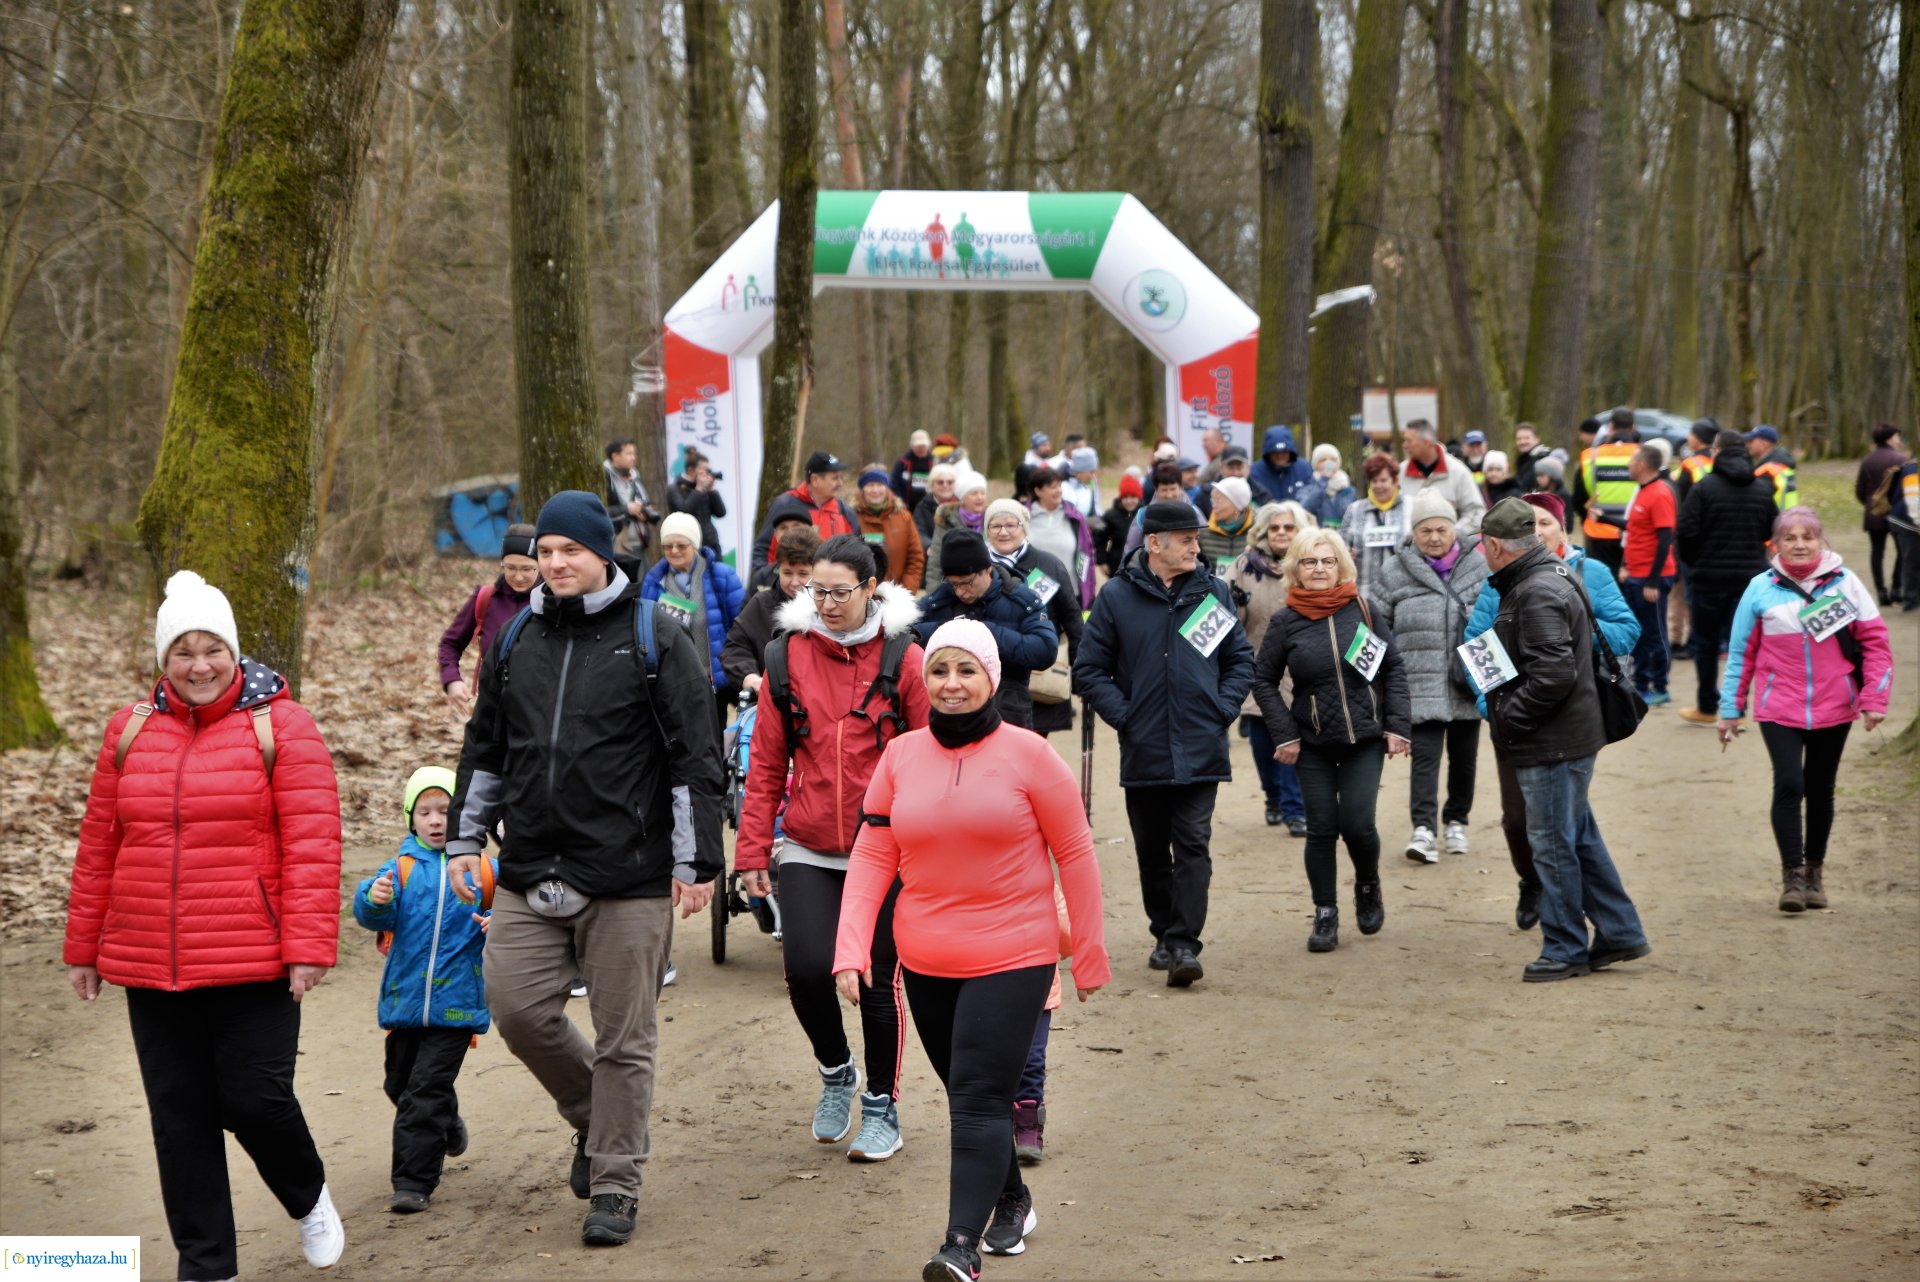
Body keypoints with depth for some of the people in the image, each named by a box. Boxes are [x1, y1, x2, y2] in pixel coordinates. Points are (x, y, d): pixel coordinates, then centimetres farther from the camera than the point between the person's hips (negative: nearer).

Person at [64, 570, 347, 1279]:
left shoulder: (280, 727, -3)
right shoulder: (130, 731, 8)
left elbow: (311, 845, -8)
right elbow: (98, 847, 12)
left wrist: (309, 946, -14)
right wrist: (83, 947, 13)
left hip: (252, 963, -4)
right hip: (151, 967, 4)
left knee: (255, 1099, -4)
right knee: (179, 1114, 7)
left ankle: (310, 1200, 27)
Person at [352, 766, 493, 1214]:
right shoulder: (402, 867, 2)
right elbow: (375, 917, -10)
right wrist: (375, 899, -33)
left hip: (456, 1003, -3)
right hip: (405, 999, 3)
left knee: (426, 1088, -9)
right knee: (400, 1083, 18)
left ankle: (415, 1182, -3)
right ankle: (448, 1125, 47)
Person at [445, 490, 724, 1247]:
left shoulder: (655, 640, -3)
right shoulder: (516, 640, 12)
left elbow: (695, 757, -5)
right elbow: (485, 749, 21)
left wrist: (698, 860, -8)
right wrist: (465, 839, 18)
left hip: (629, 879, -5)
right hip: (530, 873, 5)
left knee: (623, 1037, 0)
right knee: (518, 1009, -1)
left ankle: (615, 1185, 12)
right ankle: (596, 1118, 26)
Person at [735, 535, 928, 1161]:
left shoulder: (904, 659, -3)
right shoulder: (791, 656, 3)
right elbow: (766, 763, 6)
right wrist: (753, 850, 2)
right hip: (808, 851, 2)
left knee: (878, 979, 4)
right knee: (806, 967, -11)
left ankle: (882, 1109, 23)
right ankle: (835, 1070, 19)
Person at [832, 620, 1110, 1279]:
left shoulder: (1027, 754, -6)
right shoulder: (901, 755, 3)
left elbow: (1075, 853, -1)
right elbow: (871, 857, 2)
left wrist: (1091, 955, 1)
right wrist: (851, 950, -9)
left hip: (1012, 959, -4)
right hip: (925, 964, 4)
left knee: (979, 1101, -13)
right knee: (967, 1095, 17)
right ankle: (1012, 1200, 39)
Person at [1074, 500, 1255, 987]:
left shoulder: (1213, 591, 5)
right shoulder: (1117, 595, 0)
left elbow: (1241, 659, 13)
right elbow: (1089, 670, 3)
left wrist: (1223, 709, 0)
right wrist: (1123, 715, -7)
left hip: (1200, 750, 0)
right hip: (1143, 751, 0)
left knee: (1192, 847, -8)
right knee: (1152, 851, 11)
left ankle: (1184, 944, -9)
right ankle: (1164, 934, 25)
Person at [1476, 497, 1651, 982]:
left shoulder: (1539, 594, -21)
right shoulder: (1548, 576, 13)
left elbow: (1554, 674, -28)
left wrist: (1507, 716, -17)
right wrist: (1504, 709, 13)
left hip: (1553, 743, -11)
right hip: (1566, 737, 11)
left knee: (1552, 844, -1)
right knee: (1579, 838, 17)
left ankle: (1565, 949, 9)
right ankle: (1620, 932, 24)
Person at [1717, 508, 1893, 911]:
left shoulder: (1845, 582, -2)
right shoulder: (1762, 588, -3)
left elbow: (1875, 642, 1)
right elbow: (1741, 652, 3)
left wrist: (1874, 699, -6)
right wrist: (1731, 710, 5)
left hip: (1834, 708, 2)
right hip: (1780, 709, -2)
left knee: (1821, 790, 13)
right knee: (1788, 785, -15)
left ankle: (1815, 870, 29)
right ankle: (1792, 875, -7)